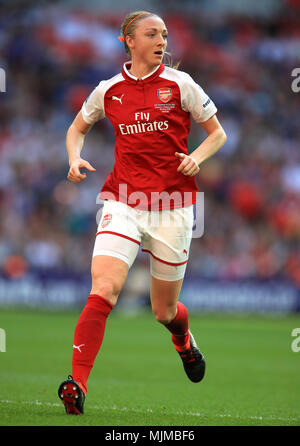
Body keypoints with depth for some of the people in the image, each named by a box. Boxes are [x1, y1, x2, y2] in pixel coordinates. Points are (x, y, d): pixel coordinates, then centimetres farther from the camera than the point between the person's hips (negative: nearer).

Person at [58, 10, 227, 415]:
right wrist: (75, 159, 2)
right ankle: (78, 385, -23)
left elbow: (217, 134, 8)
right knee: (104, 290, -22)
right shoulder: (109, 90, 5)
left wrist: (197, 157, -12)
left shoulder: (179, 84, 0)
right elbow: (77, 129, 22)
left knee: (165, 310, 11)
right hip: (124, 203, 0)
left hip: (173, 206, 0)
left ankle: (184, 339, 49)